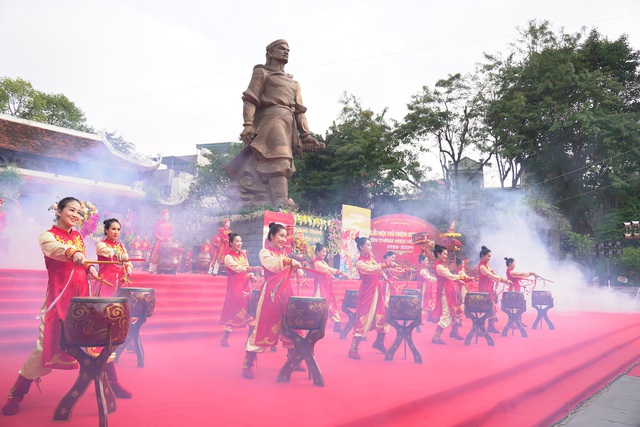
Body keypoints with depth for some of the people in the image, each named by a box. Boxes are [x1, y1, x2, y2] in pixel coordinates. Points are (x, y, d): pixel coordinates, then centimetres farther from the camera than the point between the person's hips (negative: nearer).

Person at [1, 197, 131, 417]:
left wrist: (89, 269, 2)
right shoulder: (47, 235, -6)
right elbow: (54, 249, -30)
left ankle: (112, 383, 20)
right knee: (47, 345, -6)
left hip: (82, 296, 6)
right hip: (59, 297, -5)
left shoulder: (78, 236, 12)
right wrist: (73, 253, -51)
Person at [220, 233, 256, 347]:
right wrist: (252, 268, -40)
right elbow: (238, 268, -24)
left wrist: (251, 276, -8)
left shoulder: (243, 255, 13)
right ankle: (224, 338, 9)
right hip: (235, 286, -6)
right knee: (233, 312, -4)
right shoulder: (228, 257, -8)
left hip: (245, 285, 6)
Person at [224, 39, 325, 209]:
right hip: (271, 118, -6)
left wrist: (306, 135, 10)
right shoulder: (261, 72, 14)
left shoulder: (293, 83, 32)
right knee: (278, 159, -26)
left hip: (289, 123, 6)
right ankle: (282, 202, -40)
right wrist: (248, 124, -16)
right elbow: (250, 99, 0)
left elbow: (299, 111, 23)